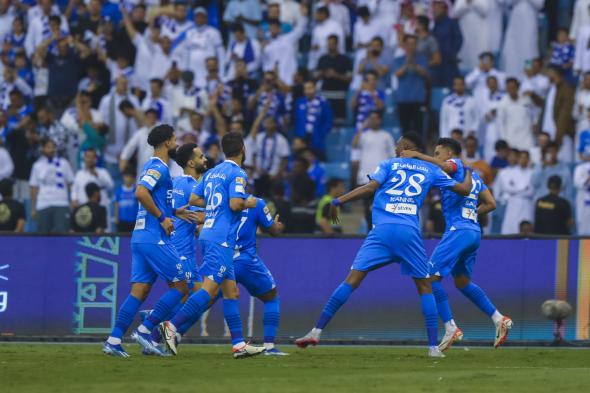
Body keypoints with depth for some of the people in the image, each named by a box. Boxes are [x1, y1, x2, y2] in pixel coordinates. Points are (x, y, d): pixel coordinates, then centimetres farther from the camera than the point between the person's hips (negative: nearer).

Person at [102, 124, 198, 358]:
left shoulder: (153, 167, 19)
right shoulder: (158, 168, -10)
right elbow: (140, 193, -25)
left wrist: (173, 213, 19)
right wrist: (162, 218, -18)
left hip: (141, 239, 9)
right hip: (155, 239, -9)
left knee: (140, 290, 5)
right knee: (180, 286, -3)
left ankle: (114, 340, -3)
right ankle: (145, 330, -6)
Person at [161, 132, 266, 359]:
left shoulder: (212, 172, 16)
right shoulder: (238, 174, -8)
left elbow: (194, 199, 16)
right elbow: (235, 204, -19)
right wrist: (249, 203, 0)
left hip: (208, 235, 9)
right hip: (222, 239, -9)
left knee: (231, 292, 9)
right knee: (209, 289, -13)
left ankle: (238, 344, 8)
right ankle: (172, 326, -20)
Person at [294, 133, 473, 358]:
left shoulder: (389, 165, 13)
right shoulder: (431, 170, 18)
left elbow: (370, 188, -3)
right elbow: (464, 189, 21)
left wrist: (338, 201, 1)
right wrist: (468, 173, 43)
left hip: (382, 230, -1)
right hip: (410, 233, 1)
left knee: (352, 279, -4)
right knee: (425, 287, 14)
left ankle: (317, 331, -10)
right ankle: (433, 346, 5)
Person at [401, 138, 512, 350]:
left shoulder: (456, 164, 1)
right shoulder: (474, 174, 24)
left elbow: (445, 166, -25)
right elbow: (491, 204, 21)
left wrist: (418, 155, -26)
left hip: (458, 230, -9)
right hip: (475, 231, 9)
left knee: (432, 278, -7)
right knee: (462, 282, 22)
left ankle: (451, 328, -15)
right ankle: (499, 319, 16)